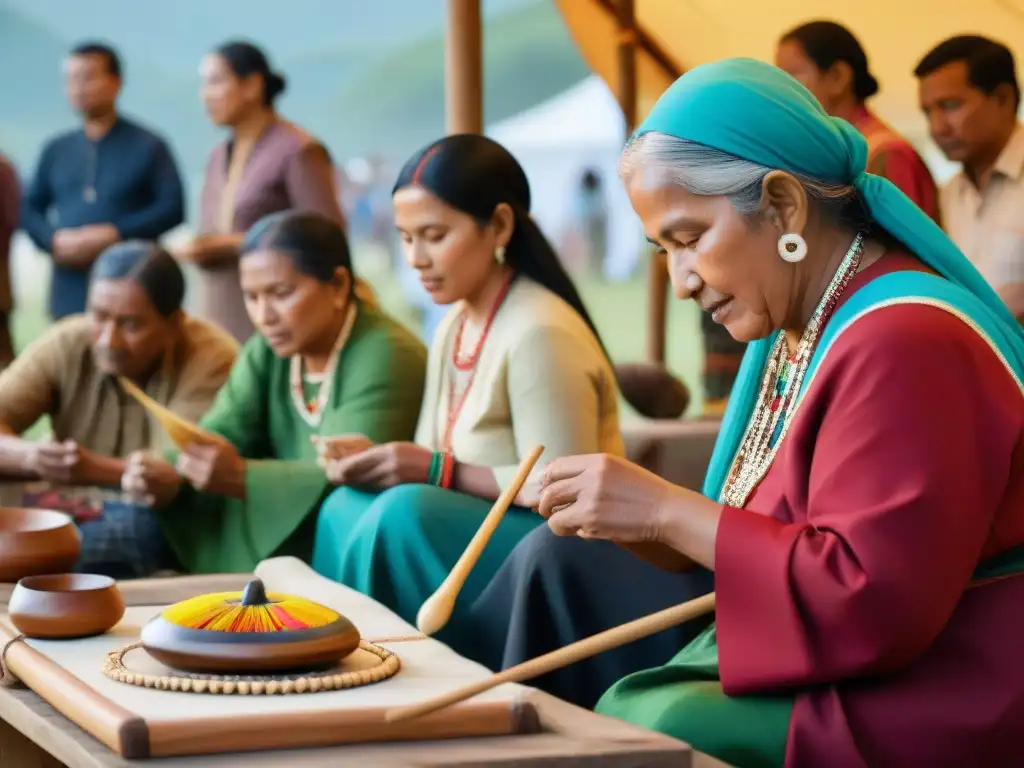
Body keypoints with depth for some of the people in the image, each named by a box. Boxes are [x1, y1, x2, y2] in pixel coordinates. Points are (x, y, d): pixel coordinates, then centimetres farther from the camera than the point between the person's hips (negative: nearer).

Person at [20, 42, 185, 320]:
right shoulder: (56, 150, 16)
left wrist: (114, 234, -14)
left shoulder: (147, 146, 5)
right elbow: (29, 209, 17)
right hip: (69, 293, 4)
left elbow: (173, 207, -3)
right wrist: (55, 240, -5)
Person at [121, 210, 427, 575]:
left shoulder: (385, 357, -17)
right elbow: (219, 437, -3)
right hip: (289, 542, 7)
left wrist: (241, 478, -37)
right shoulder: (267, 352, 7)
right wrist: (167, 479, -25)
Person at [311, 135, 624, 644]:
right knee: (347, 507, -12)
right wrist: (379, 461, -10)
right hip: (490, 532, 8)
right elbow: (436, 467, 11)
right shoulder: (453, 329, 10)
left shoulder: (541, 333, -19)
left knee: (404, 513, -28)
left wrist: (439, 472, -23)